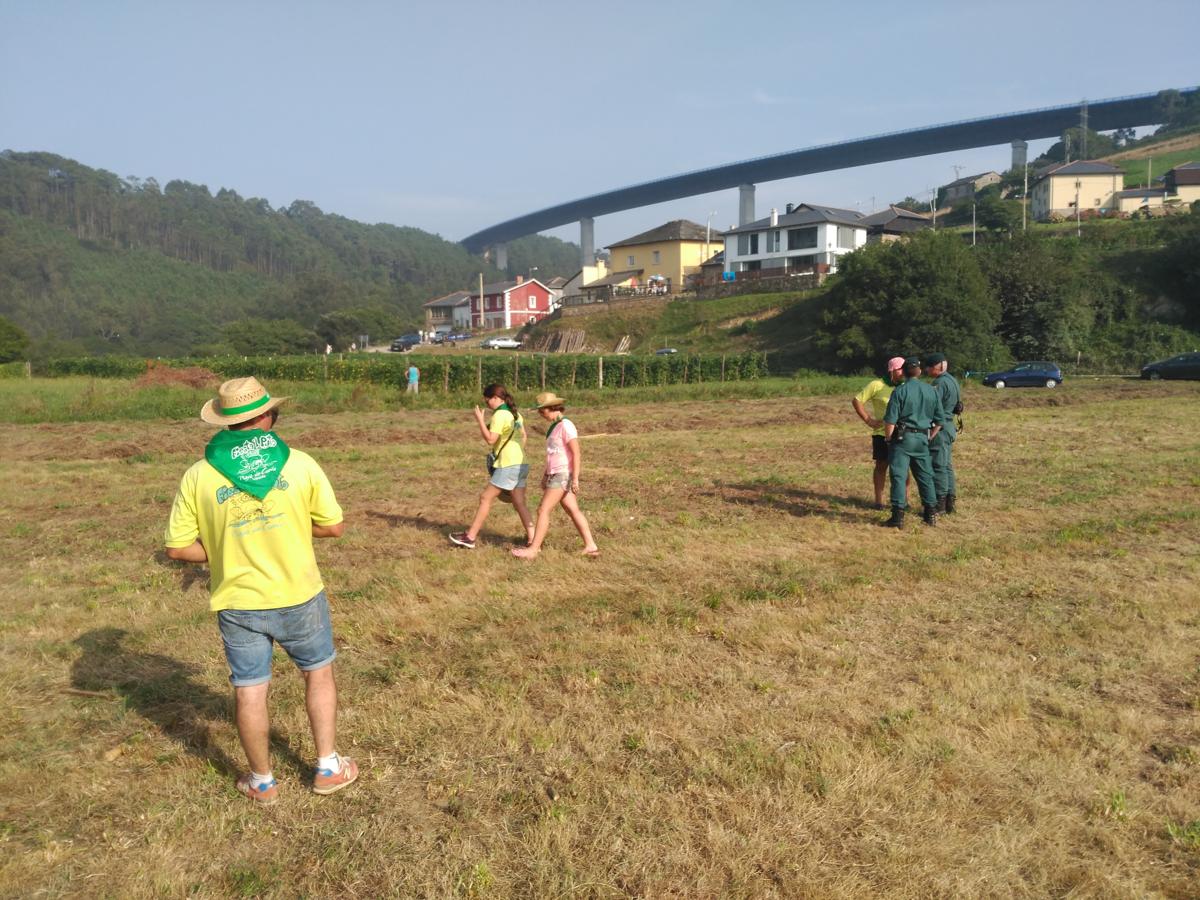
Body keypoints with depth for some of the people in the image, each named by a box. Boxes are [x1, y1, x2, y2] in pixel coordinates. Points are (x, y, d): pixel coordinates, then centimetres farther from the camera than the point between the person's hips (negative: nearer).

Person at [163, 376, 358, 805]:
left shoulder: (198, 475, -8)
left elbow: (177, 548, -6)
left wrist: (222, 553, 8)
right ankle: (328, 768, 29)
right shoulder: (300, 464, -12)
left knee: (249, 691, 15)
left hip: (238, 603, 1)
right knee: (319, 674, 20)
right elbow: (334, 527, -4)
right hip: (298, 596, -1)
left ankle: (263, 782, 32)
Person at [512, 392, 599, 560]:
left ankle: (533, 549, -2)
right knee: (574, 511, 9)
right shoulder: (555, 426, 13)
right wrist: (546, 475, 20)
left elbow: (576, 453, -17)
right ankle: (590, 546, 13)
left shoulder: (566, 425, -14)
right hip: (555, 474, 9)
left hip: (562, 474, -9)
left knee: (543, 510, -7)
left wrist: (575, 478, -20)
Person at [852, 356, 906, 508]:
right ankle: (878, 500, 15)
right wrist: (868, 420, -7)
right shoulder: (877, 385, -5)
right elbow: (856, 400, -3)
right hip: (882, 434, -3)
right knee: (881, 466, 6)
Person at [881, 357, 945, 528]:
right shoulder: (931, 391, 6)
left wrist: (888, 438, -1)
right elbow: (940, 419, 10)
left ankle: (898, 516, -6)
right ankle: (931, 513, 21)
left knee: (899, 476, -3)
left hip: (903, 438, -5)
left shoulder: (900, 391, -10)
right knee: (925, 476, 15)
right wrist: (930, 437, 19)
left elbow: (890, 420, -14)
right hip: (922, 439, 5)